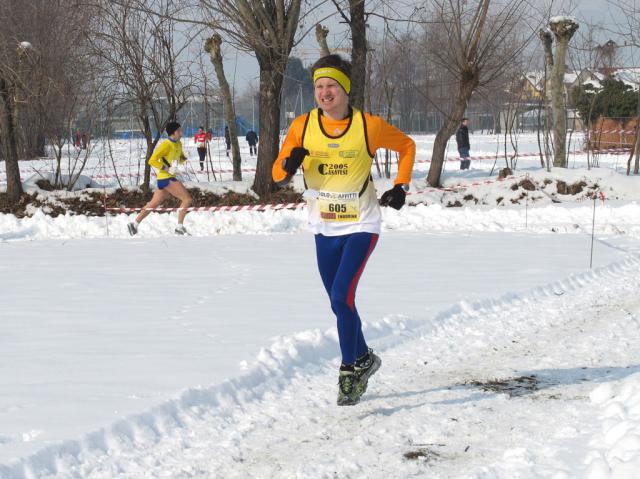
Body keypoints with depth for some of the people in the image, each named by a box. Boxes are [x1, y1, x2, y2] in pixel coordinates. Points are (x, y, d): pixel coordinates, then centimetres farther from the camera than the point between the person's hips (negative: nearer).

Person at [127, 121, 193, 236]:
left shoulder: (178, 144, 12)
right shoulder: (166, 145, -16)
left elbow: (180, 158, 25)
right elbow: (152, 160, -19)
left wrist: (183, 159, 1)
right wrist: (167, 169, -23)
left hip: (170, 178, 9)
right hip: (166, 178, -9)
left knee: (153, 204, 14)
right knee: (187, 199, -12)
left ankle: (134, 224, 20)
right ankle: (180, 228, -9)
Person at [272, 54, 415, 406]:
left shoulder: (369, 126, -11)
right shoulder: (302, 127, -6)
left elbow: (406, 146, 7)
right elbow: (278, 176, -2)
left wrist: (401, 186, -4)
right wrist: (289, 165, -24)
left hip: (361, 226, -4)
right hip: (324, 229, 4)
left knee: (342, 297, -18)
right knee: (340, 303, 13)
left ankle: (350, 370, -4)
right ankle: (364, 358, 35)